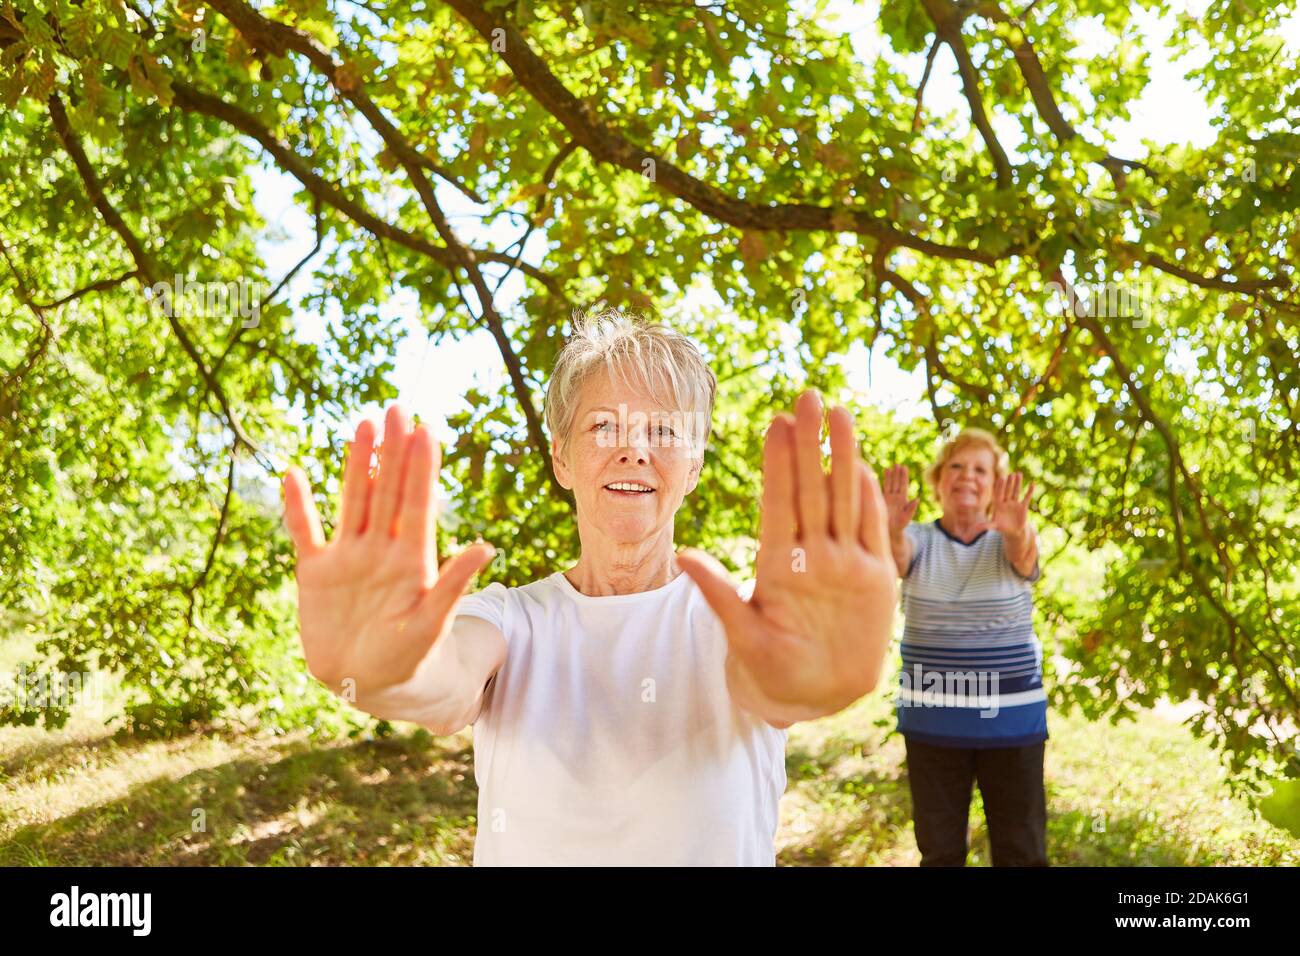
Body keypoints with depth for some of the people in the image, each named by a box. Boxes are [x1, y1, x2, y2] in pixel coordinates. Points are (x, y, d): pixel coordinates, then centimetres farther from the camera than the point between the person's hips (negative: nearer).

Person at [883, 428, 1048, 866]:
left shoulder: (1009, 541, 0)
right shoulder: (919, 540, 0)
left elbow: (1025, 557, -25)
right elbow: (896, 557, -24)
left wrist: (1017, 531, -49)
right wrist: (890, 530, -48)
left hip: (1011, 721, 0)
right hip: (932, 722, 0)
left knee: (1022, 853, 9)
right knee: (939, 851, 11)